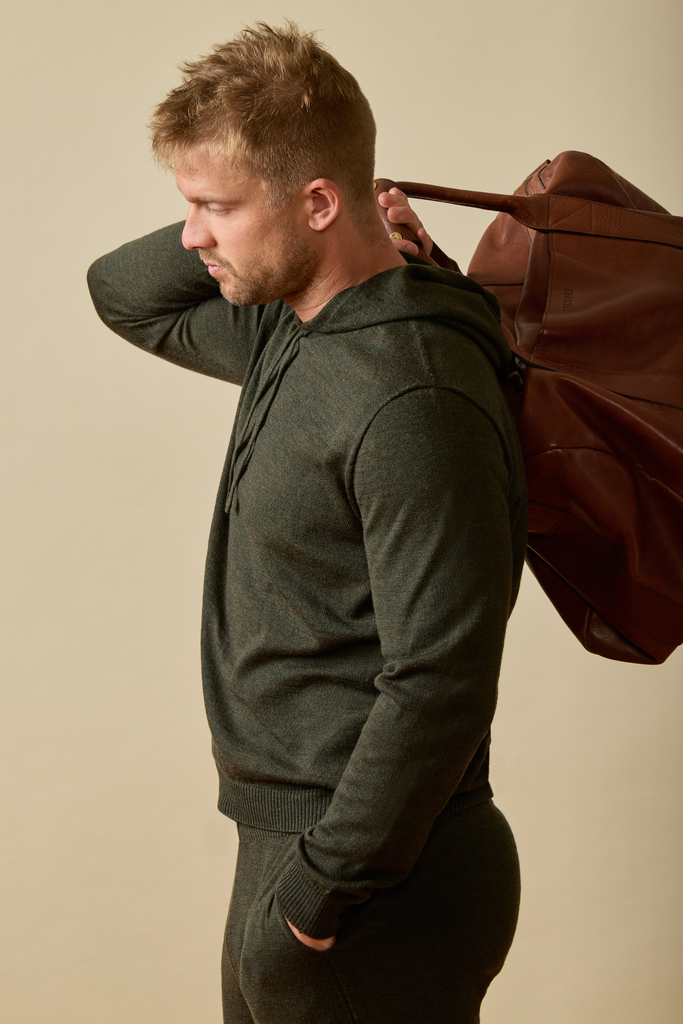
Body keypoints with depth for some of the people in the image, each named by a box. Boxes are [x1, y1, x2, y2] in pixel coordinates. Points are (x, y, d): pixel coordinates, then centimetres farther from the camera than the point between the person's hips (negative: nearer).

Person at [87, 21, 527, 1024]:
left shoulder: (412, 399, -24)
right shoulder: (287, 325, 6)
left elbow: (440, 685, -26)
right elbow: (123, 294, 21)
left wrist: (324, 885, -20)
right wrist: (223, 234, 3)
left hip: (372, 884, -9)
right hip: (289, 836, 9)